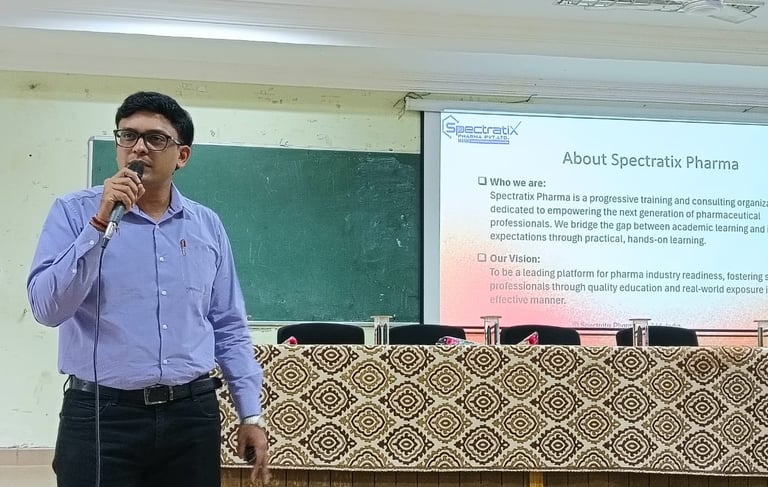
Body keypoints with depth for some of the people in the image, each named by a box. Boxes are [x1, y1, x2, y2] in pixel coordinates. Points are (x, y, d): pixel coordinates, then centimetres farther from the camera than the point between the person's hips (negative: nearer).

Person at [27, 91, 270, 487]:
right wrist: (101, 223, -17)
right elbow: (47, 308, -12)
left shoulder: (208, 226, 9)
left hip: (192, 414, 3)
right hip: (100, 415, -3)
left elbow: (229, 329, 11)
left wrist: (251, 415, 7)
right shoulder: (75, 212, -1)